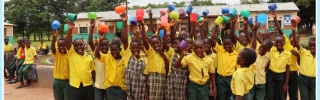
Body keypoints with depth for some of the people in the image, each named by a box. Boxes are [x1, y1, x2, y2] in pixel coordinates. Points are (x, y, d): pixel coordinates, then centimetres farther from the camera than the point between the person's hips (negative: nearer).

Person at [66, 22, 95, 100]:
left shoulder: (89, 57, 6)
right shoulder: (71, 54, 0)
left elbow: (93, 72, 11)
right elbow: (67, 42, -14)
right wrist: (70, 29, -28)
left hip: (88, 86, 2)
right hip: (75, 87, -2)